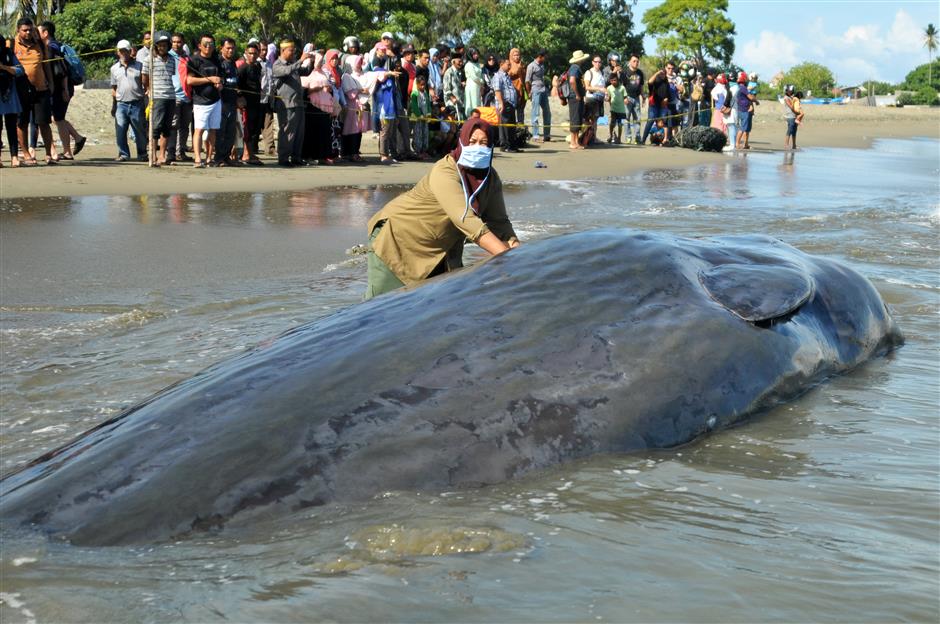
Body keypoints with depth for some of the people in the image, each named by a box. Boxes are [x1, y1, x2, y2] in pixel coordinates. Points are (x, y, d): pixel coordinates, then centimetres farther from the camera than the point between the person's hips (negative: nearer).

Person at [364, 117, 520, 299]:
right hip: (397, 238, -7)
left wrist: (515, 246, -27)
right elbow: (466, 220, -41)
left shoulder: (491, 178, -7)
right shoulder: (444, 173, -31)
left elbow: (499, 221, -6)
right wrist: (506, 255, -47)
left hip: (438, 250, 7)